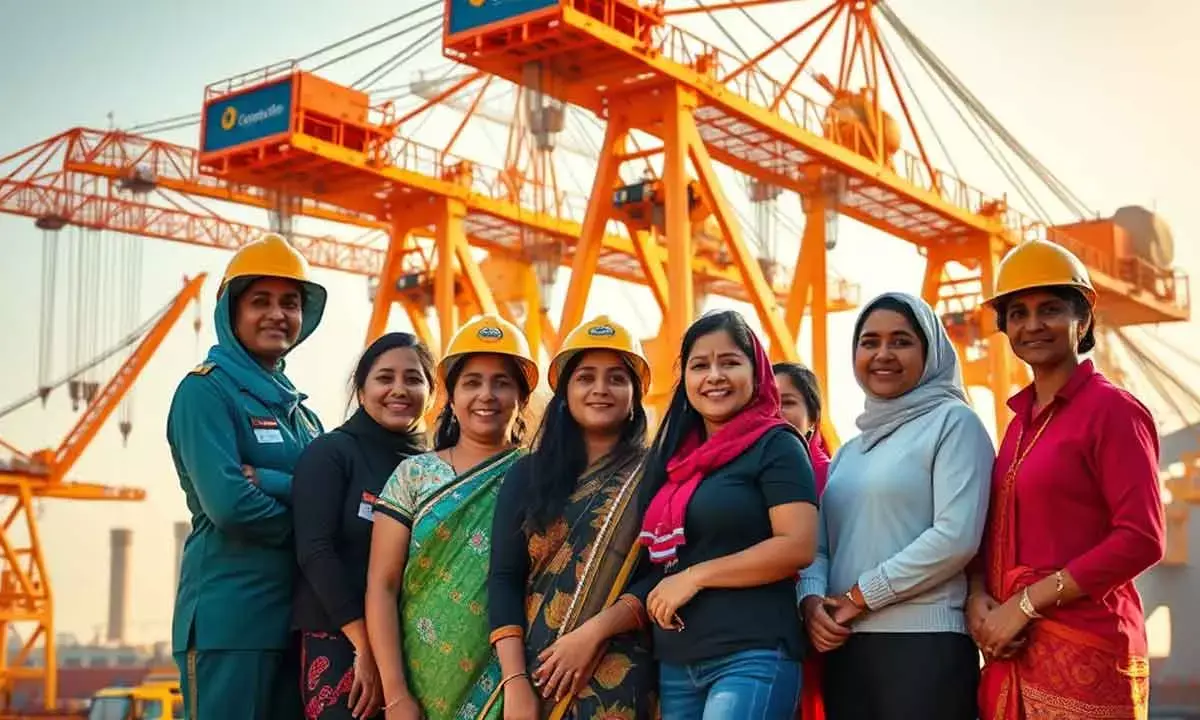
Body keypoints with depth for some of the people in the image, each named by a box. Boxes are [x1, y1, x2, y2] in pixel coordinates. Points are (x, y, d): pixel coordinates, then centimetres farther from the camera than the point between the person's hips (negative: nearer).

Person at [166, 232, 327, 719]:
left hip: (294, 618, 7)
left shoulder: (297, 408, 16)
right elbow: (228, 504, -19)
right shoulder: (207, 390, -6)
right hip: (229, 619, -7)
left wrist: (267, 481, -15)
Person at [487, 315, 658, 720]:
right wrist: (515, 681, -10)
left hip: (620, 677, -2)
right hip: (534, 671, 2)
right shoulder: (527, 475, 7)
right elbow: (504, 578, 0)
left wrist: (593, 632, -18)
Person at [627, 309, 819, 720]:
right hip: (674, 663, 7)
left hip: (752, 657, -7)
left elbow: (798, 547, -14)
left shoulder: (775, 445, -3)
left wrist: (695, 576, -13)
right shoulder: (676, 457, 16)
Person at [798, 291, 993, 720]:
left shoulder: (953, 422, -1)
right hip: (844, 649, 6)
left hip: (924, 646, -6)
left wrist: (859, 596, -11)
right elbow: (820, 545, 15)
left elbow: (957, 537, -13)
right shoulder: (849, 451, 19)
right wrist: (812, 599, -7)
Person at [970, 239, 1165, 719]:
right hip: (1016, 648, 7)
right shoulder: (1022, 418, 12)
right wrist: (977, 598, -4)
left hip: (1085, 650, -7)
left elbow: (1141, 540, -16)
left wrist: (1025, 603, -15)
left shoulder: (1112, 409, -8)